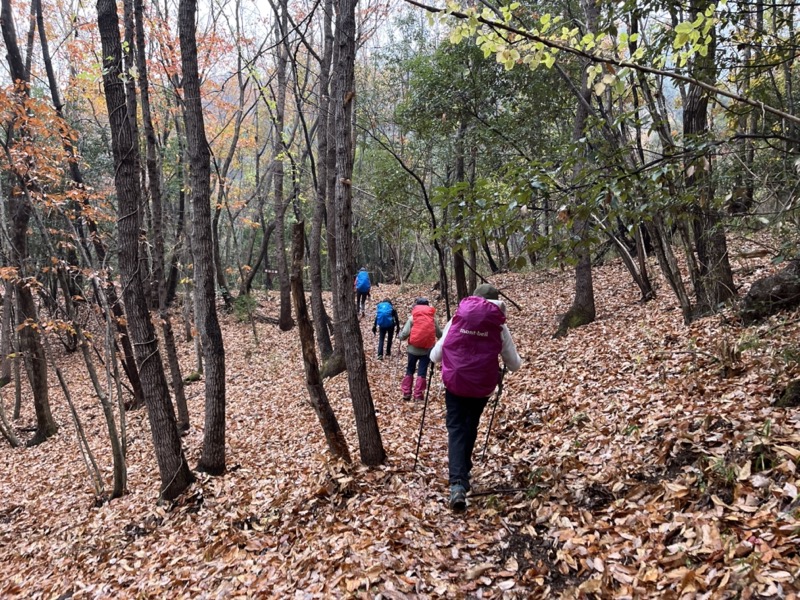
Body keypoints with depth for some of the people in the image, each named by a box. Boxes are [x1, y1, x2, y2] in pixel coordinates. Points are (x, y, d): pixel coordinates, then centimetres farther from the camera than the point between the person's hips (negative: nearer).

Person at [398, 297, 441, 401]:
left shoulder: (412, 317, -3)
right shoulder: (432, 318, 1)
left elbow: (405, 334, -10)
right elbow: (439, 334, 5)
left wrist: (399, 336, 12)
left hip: (413, 349, 0)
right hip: (427, 349, 0)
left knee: (410, 370, 16)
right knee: (422, 371, 7)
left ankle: (406, 393, 17)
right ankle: (418, 395, 3)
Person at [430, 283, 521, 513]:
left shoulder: (456, 320, -1)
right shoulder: (499, 327, -2)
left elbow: (436, 356, 5)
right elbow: (514, 365, 5)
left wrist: (432, 354, 29)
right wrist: (518, 360, 29)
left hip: (454, 382, -1)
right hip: (482, 385, 1)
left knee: (456, 429, 3)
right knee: (470, 428, 22)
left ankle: (457, 483, -15)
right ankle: (464, 472, 36)